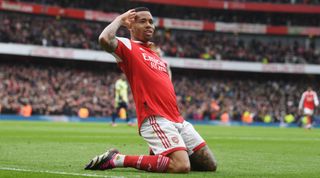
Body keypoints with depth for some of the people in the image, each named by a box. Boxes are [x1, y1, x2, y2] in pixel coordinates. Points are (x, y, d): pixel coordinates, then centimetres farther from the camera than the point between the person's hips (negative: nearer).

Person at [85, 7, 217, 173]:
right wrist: (120, 19, -5)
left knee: (210, 165, 5)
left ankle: (159, 155, 20)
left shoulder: (157, 55, 26)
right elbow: (105, 40, -20)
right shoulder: (127, 46, 2)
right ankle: (116, 159, -13)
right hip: (155, 119, -8)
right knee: (181, 167, -26)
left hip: (178, 120, 8)